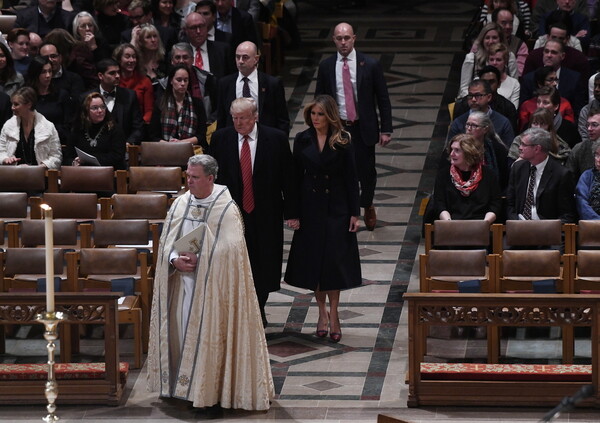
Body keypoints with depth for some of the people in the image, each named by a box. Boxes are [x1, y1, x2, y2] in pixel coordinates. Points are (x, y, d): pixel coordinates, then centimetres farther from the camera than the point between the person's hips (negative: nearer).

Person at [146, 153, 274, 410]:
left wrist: (198, 259, -17)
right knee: (182, 328, 6)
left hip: (211, 284, -5)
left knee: (207, 331, -5)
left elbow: (230, 249, -15)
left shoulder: (226, 209, -9)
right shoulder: (181, 204, 7)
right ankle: (182, 384, 15)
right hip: (182, 281, 5)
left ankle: (208, 389, 2)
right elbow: (167, 240, 7)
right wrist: (175, 260, -12)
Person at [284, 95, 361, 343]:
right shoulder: (302, 140, 0)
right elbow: (296, 177, 2)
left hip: (336, 208, -2)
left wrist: (355, 213, -6)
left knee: (335, 260, -2)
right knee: (313, 259, 5)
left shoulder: (342, 141, -4)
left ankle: (333, 315, 8)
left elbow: (351, 178, -2)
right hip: (310, 208, 2)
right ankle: (322, 311, 21)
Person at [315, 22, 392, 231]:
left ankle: (367, 206, 36)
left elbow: (383, 99, -1)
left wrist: (386, 130, -4)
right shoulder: (326, 66, 0)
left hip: (363, 128, -1)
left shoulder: (370, 65, -5)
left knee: (366, 171, 7)